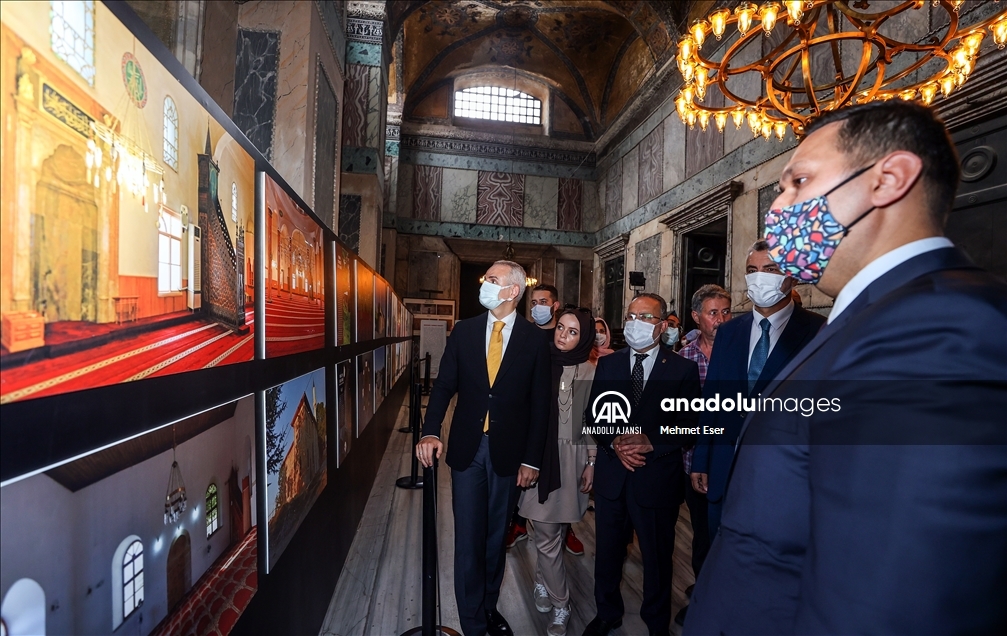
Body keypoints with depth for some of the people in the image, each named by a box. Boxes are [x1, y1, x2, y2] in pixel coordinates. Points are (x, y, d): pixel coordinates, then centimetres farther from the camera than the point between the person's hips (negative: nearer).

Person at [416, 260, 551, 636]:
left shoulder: (534, 340, -5)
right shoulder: (464, 331, 0)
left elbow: (539, 404, -3)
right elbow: (445, 384, -1)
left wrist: (532, 459, -4)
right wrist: (431, 432, -15)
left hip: (508, 451, -1)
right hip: (467, 448, 1)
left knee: (496, 536, 16)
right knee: (468, 538, 8)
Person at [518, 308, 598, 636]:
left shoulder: (590, 372, -4)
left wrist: (592, 463, 0)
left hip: (571, 461, 0)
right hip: (538, 457, 0)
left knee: (554, 533, 10)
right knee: (548, 536, 8)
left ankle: (543, 582, 38)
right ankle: (560, 605, 31)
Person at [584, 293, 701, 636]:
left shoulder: (683, 369, -5)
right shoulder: (608, 364, 3)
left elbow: (689, 425, -8)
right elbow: (594, 415, 3)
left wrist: (651, 442, -21)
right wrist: (615, 442, -14)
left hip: (657, 477, -2)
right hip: (611, 473, 3)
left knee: (657, 557, 18)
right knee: (607, 552, 20)